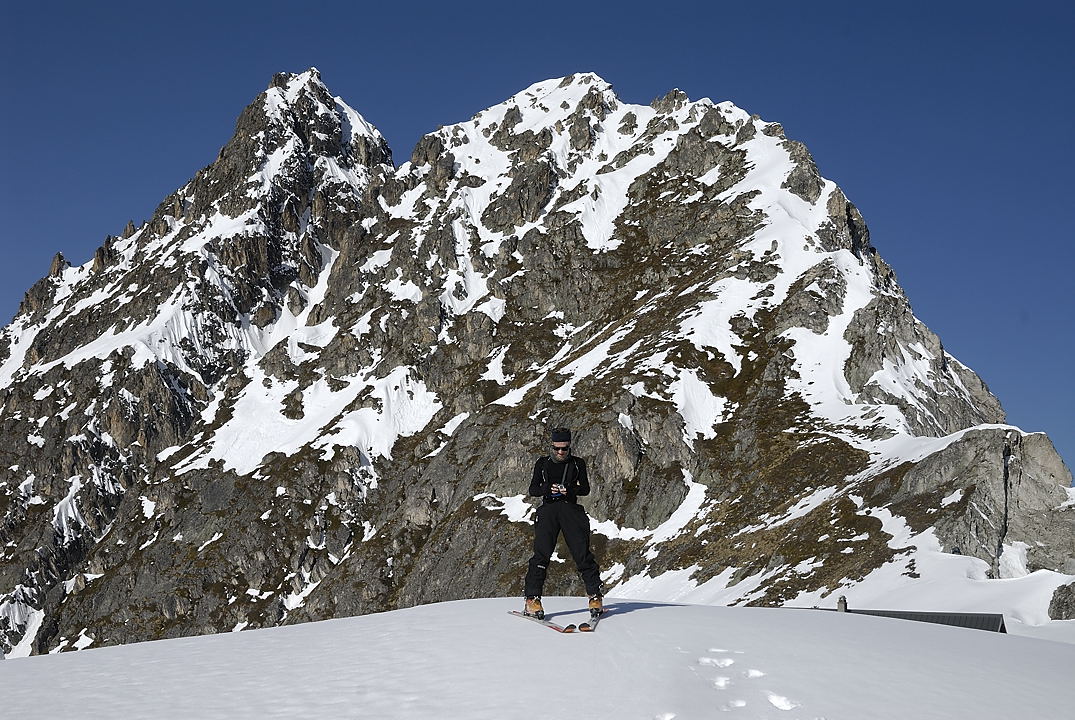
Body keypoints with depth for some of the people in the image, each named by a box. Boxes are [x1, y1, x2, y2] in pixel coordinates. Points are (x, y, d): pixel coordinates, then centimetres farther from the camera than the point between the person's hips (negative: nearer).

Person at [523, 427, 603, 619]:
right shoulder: (542, 463, 11)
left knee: (582, 553, -8)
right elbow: (533, 490, 9)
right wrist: (548, 489, -12)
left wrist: (569, 489, -13)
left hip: (571, 510, 0)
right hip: (548, 510, 0)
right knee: (542, 553, -12)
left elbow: (585, 489, 7)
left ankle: (595, 596, -3)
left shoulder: (577, 463, 11)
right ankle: (532, 599, -12)